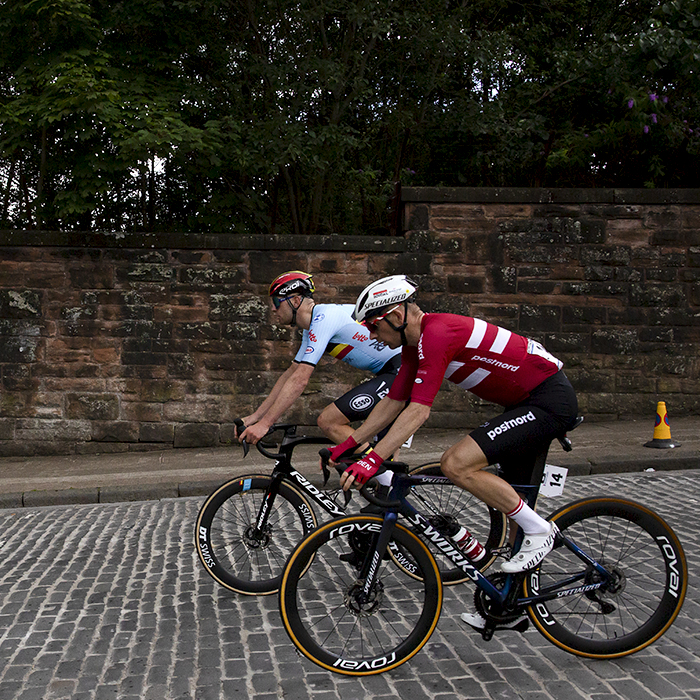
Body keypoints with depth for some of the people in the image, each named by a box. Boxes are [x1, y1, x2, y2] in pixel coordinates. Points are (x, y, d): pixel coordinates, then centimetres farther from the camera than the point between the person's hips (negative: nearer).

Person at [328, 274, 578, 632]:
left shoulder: (436, 333, -22)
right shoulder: (417, 342, 8)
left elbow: (418, 411, -29)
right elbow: (393, 402, 13)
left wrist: (373, 460, -31)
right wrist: (347, 445, 12)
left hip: (550, 399, -11)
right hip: (527, 401, 11)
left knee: (457, 464, -22)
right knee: (510, 501, 15)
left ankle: (539, 529, -7)